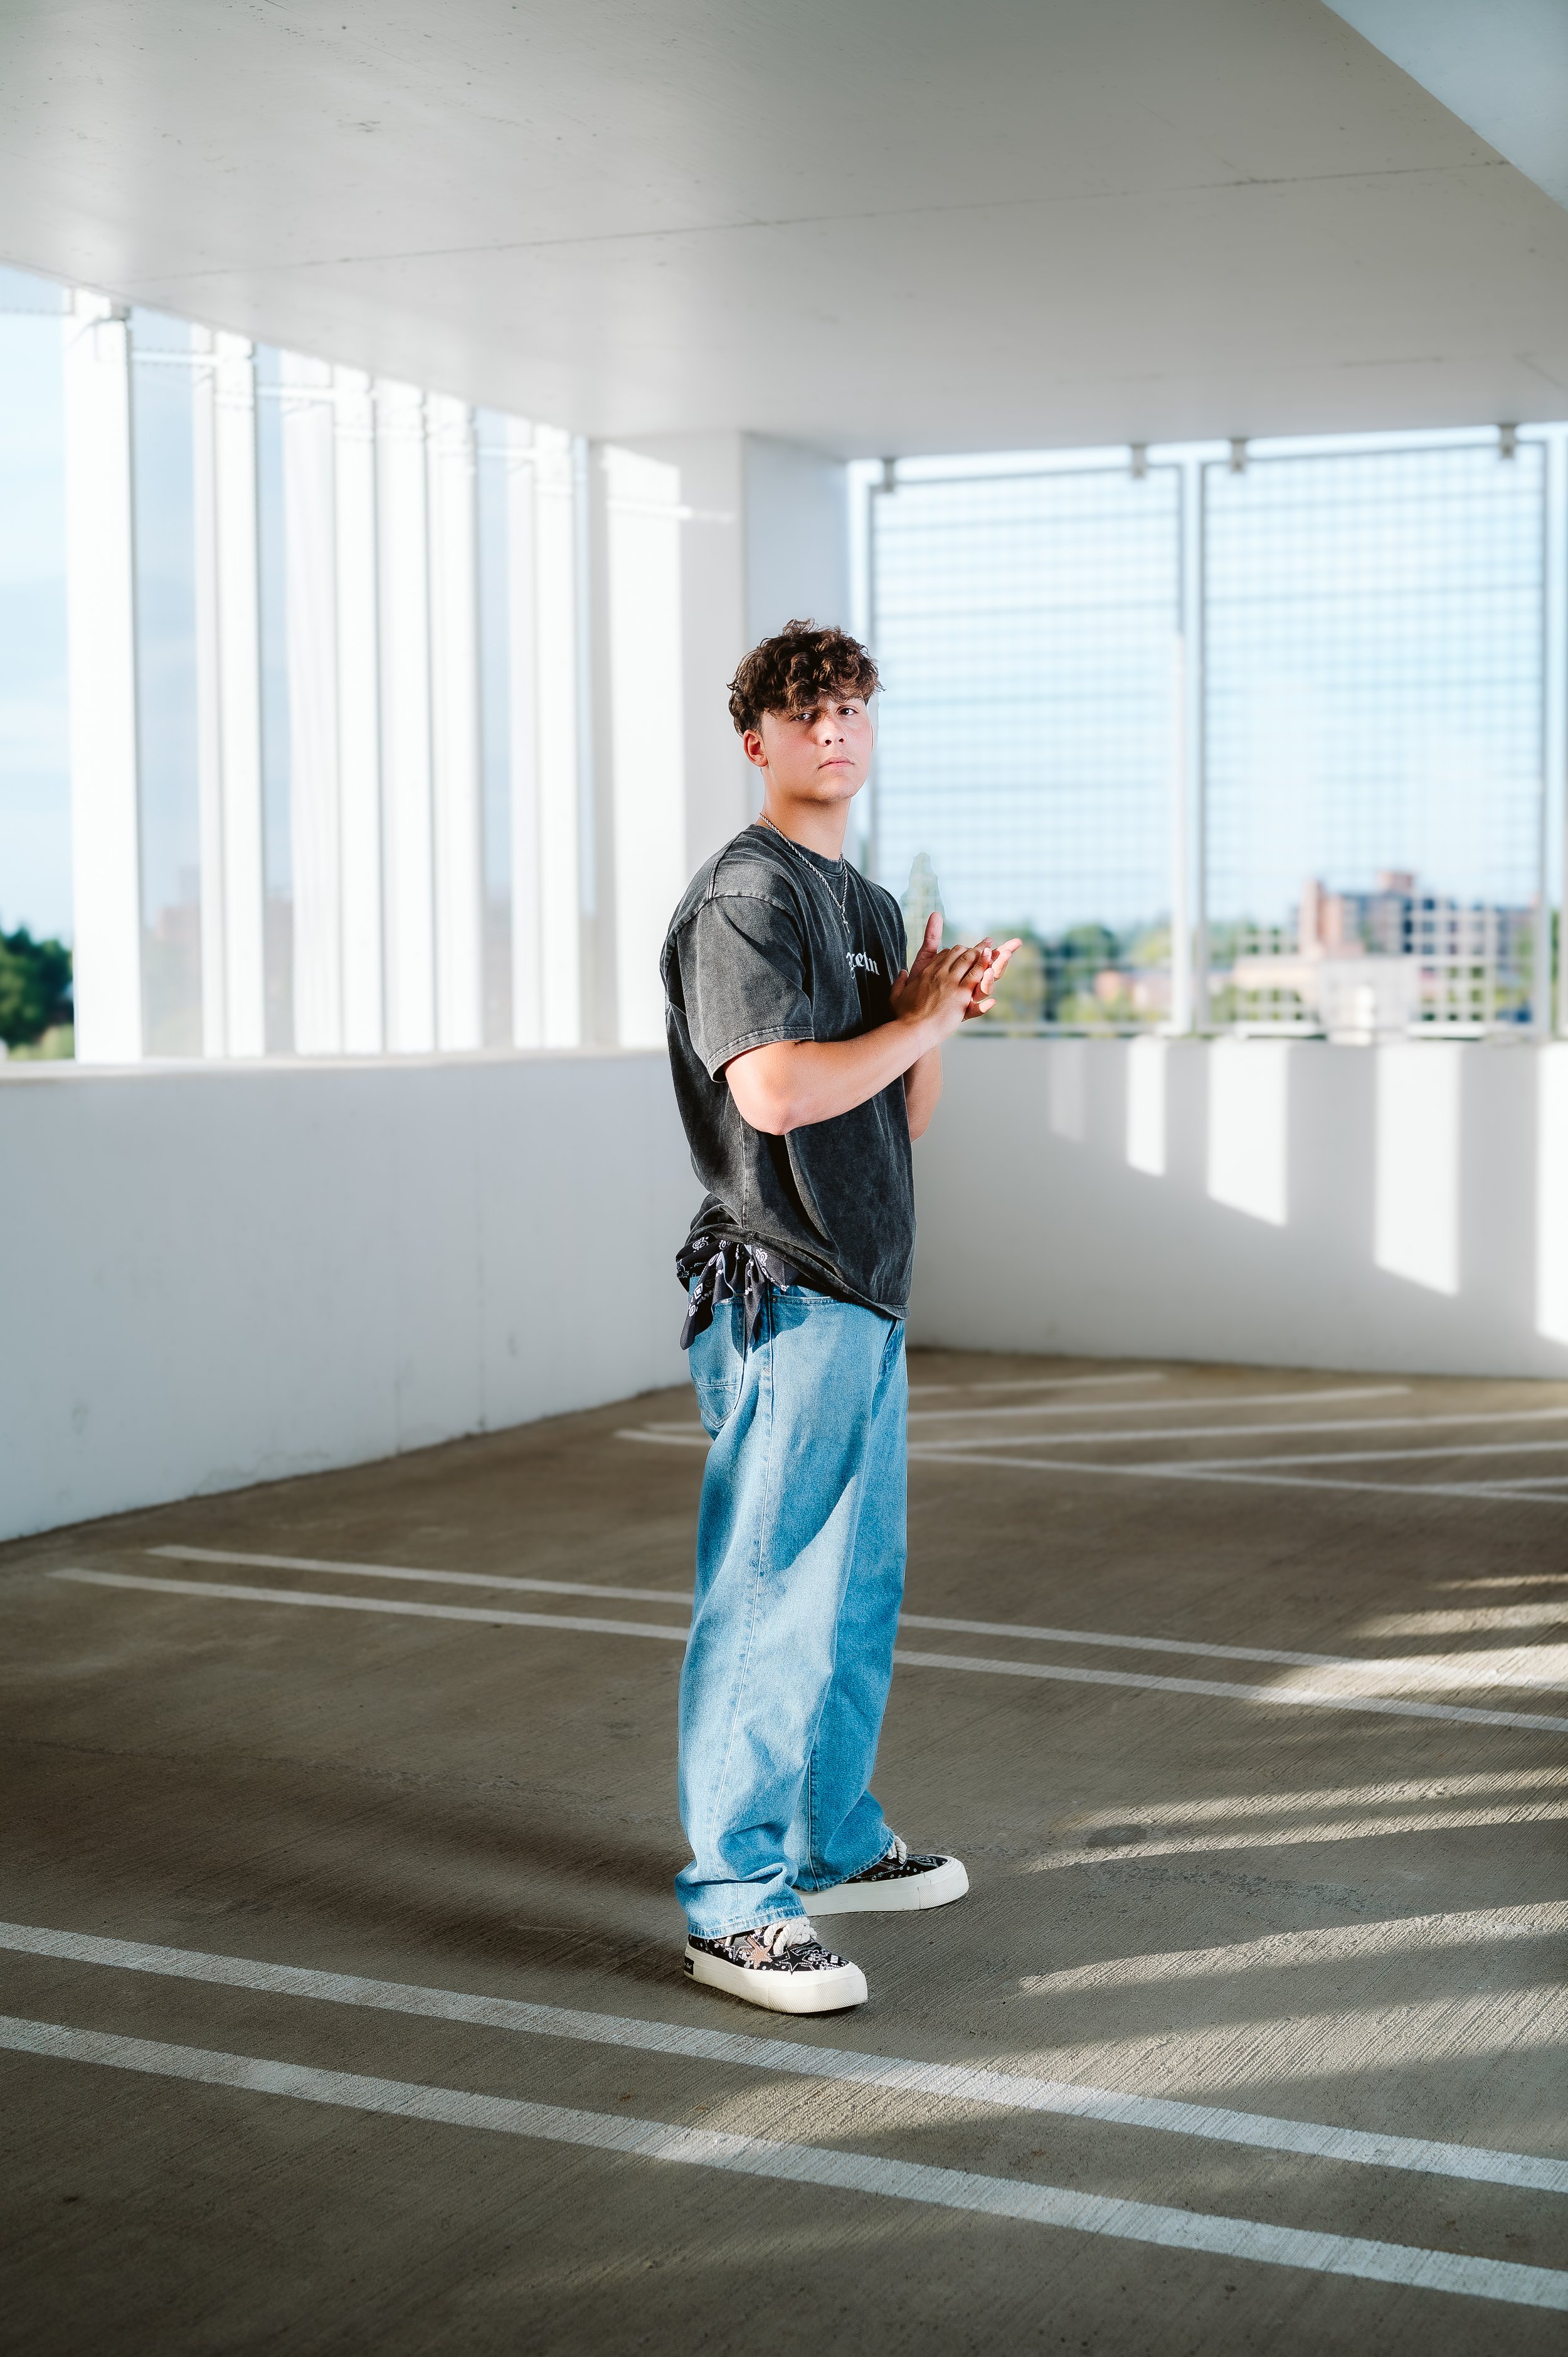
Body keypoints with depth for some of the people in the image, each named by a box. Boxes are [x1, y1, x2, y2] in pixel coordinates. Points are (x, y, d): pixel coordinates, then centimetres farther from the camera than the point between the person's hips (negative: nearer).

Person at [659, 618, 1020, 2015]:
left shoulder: (869, 905, 19)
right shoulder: (746, 896, -10)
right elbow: (775, 1091, -23)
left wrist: (940, 1017, 0)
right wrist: (921, 1021, -10)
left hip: (868, 1286, 10)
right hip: (782, 1291, -10)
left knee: (858, 1588, 17)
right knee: (767, 1597, -7)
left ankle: (831, 1842, 30)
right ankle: (735, 1907, -1)